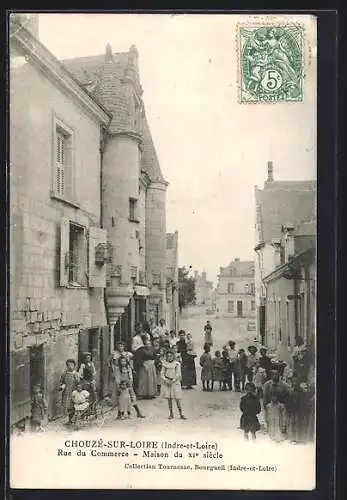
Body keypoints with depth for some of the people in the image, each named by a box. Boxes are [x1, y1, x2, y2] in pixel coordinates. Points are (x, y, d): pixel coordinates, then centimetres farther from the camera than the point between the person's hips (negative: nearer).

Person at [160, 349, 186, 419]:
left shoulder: (177, 364, -3)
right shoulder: (164, 364, 4)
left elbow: (178, 374, -5)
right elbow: (162, 374, 3)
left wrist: (172, 381, -14)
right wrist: (165, 380, -13)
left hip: (175, 382, -2)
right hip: (166, 382, 2)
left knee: (177, 398, -5)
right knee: (169, 398, 4)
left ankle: (181, 414, 2)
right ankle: (171, 414, 13)